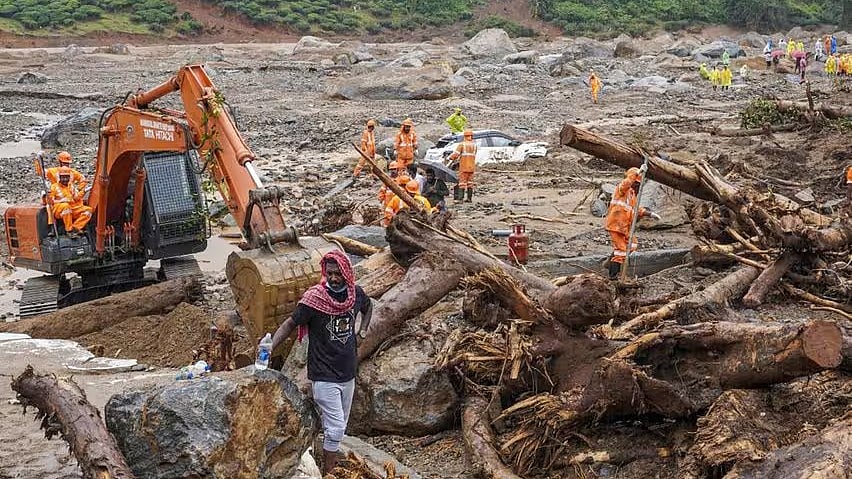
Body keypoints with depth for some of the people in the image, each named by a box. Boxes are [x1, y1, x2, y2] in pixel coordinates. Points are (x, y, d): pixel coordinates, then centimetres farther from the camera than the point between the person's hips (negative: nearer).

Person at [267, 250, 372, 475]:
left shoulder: (355, 293, -1)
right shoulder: (314, 297, -16)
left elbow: (368, 307, 22)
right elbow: (290, 323, -14)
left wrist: (363, 329, 9)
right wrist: (269, 347, -26)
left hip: (348, 374, 5)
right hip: (324, 377, -5)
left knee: (339, 427, 16)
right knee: (335, 427, -8)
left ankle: (332, 460, 31)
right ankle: (329, 473, 5)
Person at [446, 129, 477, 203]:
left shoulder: (462, 144, -6)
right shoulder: (474, 145, 10)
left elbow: (456, 154, -15)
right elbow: (473, 156, 12)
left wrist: (449, 158, -2)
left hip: (464, 166, -5)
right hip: (472, 166, 5)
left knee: (462, 182, -6)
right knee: (470, 182, 9)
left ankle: (460, 198, -12)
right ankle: (469, 198, 9)